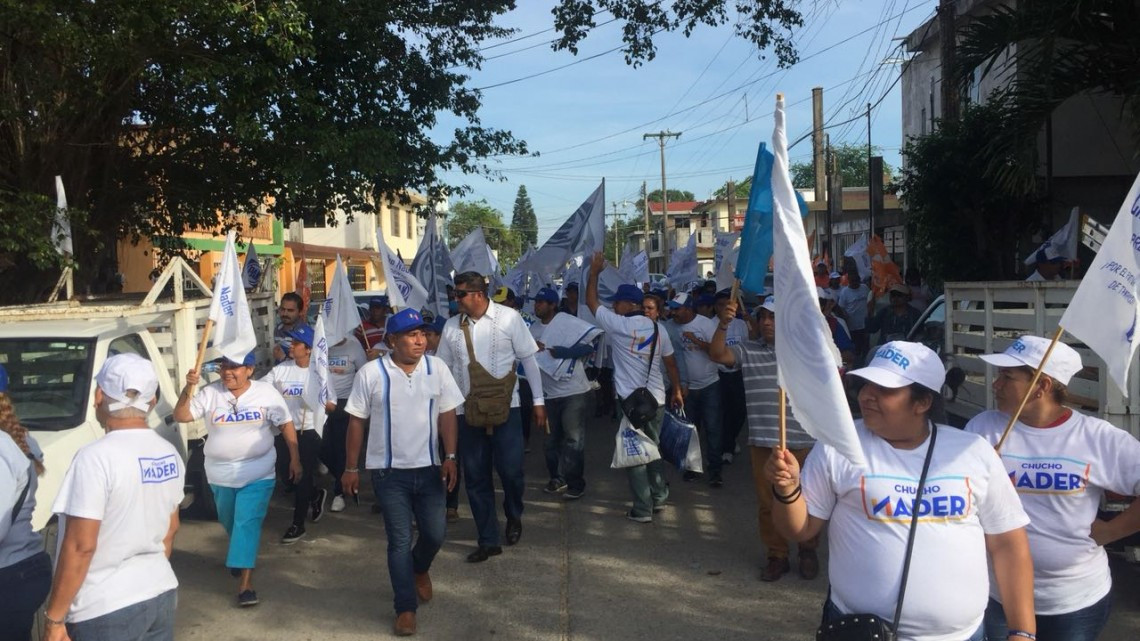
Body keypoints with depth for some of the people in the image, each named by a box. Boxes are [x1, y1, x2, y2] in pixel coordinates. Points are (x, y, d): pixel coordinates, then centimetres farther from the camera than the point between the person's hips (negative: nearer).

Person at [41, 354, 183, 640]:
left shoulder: (97, 457, -18)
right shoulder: (169, 454, 4)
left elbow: (80, 546, -19)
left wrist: (54, 617, -12)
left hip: (107, 610, -7)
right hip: (162, 593, 7)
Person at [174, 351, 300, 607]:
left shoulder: (267, 393, -7)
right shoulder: (209, 393, -4)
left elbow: (286, 425, -1)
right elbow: (180, 416, -9)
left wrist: (295, 459, -3)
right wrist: (188, 389, -25)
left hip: (257, 475, -3)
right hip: (221, 475, 3)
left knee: (247, 523, -10)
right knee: (230, 522, 20)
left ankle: (245, 581, -10)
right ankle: (242, 556, 49)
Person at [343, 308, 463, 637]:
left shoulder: (437, 368, -3)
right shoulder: (371, 374, -10)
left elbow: (447, 414, 1)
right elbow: (356, 422, -3)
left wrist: (450, 457, -7)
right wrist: (352, 468, 0)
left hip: (429, 468, 3)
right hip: (389, 472, -2)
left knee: (435, 533, 9)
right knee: (399, 541, 2)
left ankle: (420, 569, 43)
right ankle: (405, 608, 16)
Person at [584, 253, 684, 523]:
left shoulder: (618, 325, -10)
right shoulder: (657, 328, 4)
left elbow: (591, 301, 0)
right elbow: (670, 363, 9)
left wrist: (594, 272, 8)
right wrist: (677, 390, 20)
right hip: (657, 399, 5)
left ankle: (642, 509, 3)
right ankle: (659, 497, 26)